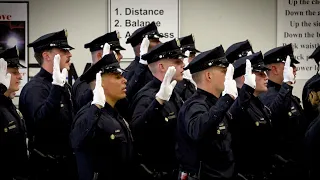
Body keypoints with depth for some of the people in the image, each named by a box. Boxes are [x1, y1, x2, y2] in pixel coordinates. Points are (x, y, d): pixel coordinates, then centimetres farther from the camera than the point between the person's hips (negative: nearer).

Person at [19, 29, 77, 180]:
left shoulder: (64, 86, 10)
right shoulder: (34, 88, -16)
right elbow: (40, 121, -35)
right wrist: (57, 87, -40)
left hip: (68, 162, 8)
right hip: (48, 167, -8)